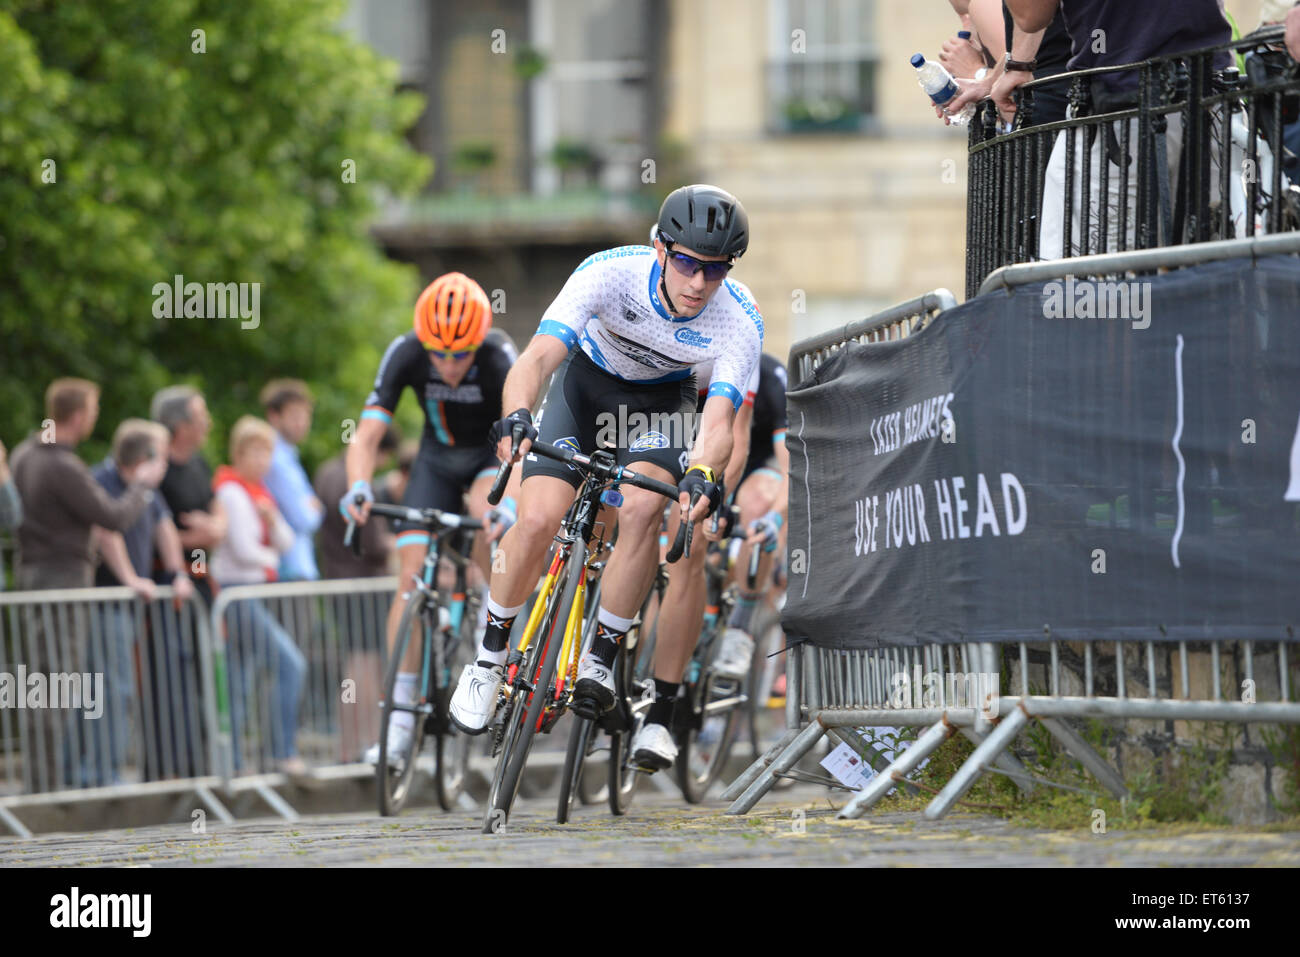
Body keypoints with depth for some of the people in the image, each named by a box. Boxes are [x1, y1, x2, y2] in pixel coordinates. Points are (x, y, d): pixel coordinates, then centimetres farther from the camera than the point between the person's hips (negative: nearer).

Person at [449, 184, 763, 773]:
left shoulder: (739, 322, -30)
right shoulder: (610, 273, -33)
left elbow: (718, 421, -41)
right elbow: (537, 358, -41)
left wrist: (703, 474, -63)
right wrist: (516, 417, -61)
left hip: (661, 398, 0)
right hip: (588, 378, 0)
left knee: (641, 509, -29)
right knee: (537, 519, -19)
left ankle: (601, 656, -13)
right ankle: (489, 656, 4)